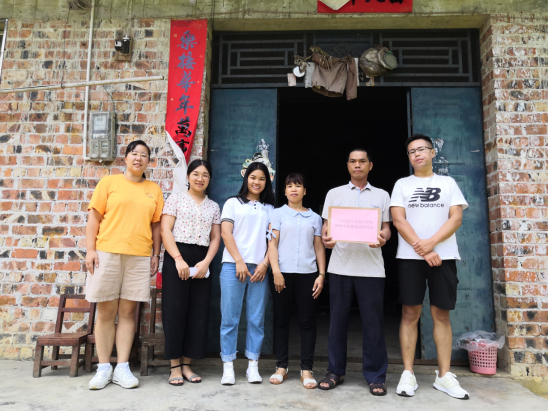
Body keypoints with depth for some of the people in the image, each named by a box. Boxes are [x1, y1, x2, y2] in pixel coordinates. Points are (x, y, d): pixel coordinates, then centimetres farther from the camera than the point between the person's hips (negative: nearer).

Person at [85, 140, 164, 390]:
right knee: (106, 312, 5)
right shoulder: (109, 182, 6)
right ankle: (104, 368, 16)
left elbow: (156, 225, 12)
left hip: (139, 257, 2)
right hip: (107, 254, -1)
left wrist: (155, 255, 6)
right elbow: (94, 217, 3)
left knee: (128, 312, 5)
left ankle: (122, 368, 13)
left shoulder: (154, 190, 12)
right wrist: (90, 250, -4)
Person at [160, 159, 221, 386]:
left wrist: (206, 262, -7)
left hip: (202, 261, 4)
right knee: (175, 311, -2)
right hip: (177, 257, -3)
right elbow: (165, 230, -5)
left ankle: (187, 364, 16)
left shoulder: (214, 206, 15)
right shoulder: (176, 199, 4)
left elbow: (216, 238, 9)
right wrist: (179, 259, -16)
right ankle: (175, 366, 9)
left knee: (198, 313, 4)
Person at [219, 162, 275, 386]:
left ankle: (253, 365, 13)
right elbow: (226, 233, 1)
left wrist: (265, 263, -5)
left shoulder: (269, 208, 16)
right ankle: (228, 366, 8)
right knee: (230, 318, -1)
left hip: (260, 268, 2)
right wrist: (239, 262, -8)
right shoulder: (233, 203, 10)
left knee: (256, 318, 3)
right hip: (233, 266, -2)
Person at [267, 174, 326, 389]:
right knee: (281, 320, 5)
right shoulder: (278, 214, 8)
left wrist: (321, 274, 1)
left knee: (308, 321, 2)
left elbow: (319, 248, 10)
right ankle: (281, 367, 16)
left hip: (308, 274, 1)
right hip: (283, 273, -1)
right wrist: (276, 271, -9)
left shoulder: (314, 217, 12)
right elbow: (272, 244, 1)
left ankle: (306, 369, 10)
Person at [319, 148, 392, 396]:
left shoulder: (382, 195, 14)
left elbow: (386, 227, 11)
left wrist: (383, 238, -12)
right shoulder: (334, 194, 13)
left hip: (371, 267, 0)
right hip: (340, 266, 1)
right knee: (337, 319, 6)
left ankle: (375, 376, 14)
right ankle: (335, 372, 19)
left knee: (373, 322, 1)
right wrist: (326, 239, -12)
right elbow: (326, 226, 10)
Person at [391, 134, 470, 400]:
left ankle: (444, 375, 12)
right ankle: (408, 375, 5)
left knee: (441, 315, 4)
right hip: (410, 257, -1)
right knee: (410, 314, -1)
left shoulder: (448, 183, 12)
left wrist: (431, 242, -14)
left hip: (444, 256, 1)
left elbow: (456, 218, 1)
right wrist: (422, 250, -11)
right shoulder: (402, 184, 10)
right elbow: (398, 220, -1)